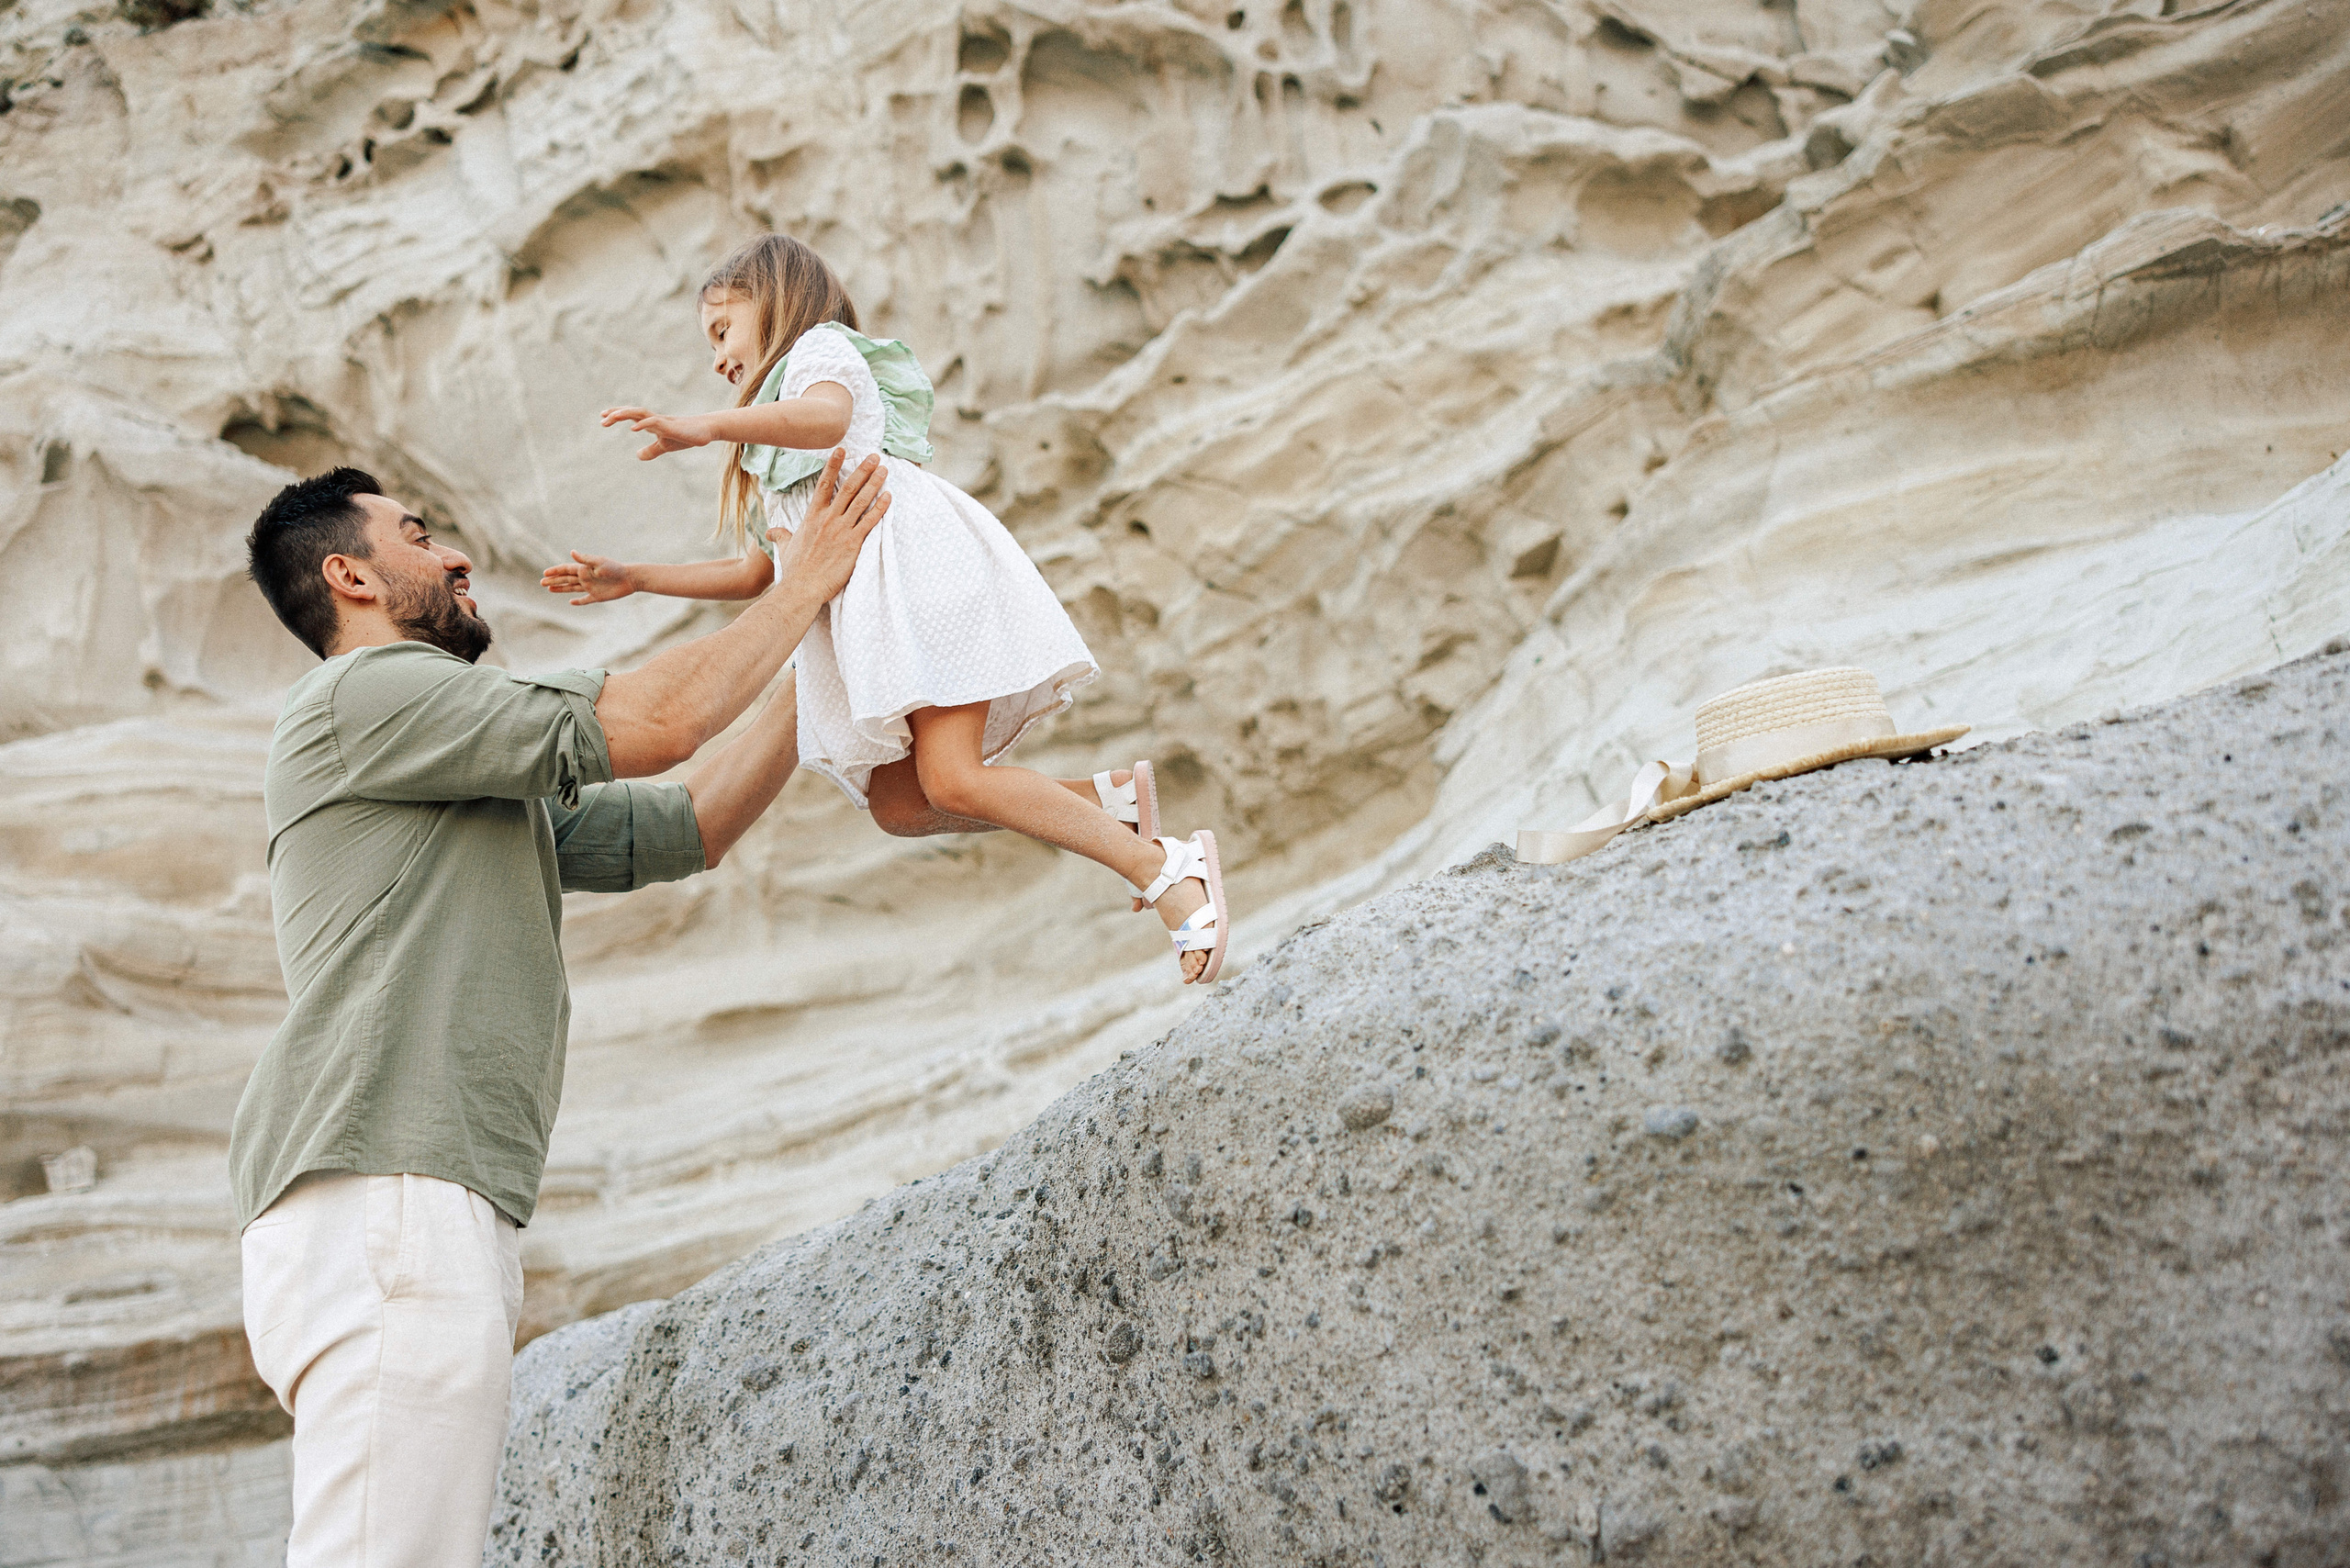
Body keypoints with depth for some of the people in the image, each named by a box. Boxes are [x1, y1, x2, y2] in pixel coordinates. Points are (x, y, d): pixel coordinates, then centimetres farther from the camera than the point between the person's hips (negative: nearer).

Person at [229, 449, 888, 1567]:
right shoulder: (364, 693, -1)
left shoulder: (491, 789, 30)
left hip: (440, 1218, 10)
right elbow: (648, 726, -9)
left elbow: (687, 828, 29)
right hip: (380, 1209, -10)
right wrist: (802, 586, 5)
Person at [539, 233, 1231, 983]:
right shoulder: (774, 450, 38)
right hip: (870, 608, 9)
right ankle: (1110, 797, 1)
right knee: (897, 803, -3)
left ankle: (1168, 871, -20)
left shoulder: (819, 345, 10)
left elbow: (826, 416, -17)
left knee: (952, 782, -22)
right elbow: (757, 574, 35)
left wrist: (705, 427, -31)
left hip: (914, 558, -9)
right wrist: (630, 579, 30)